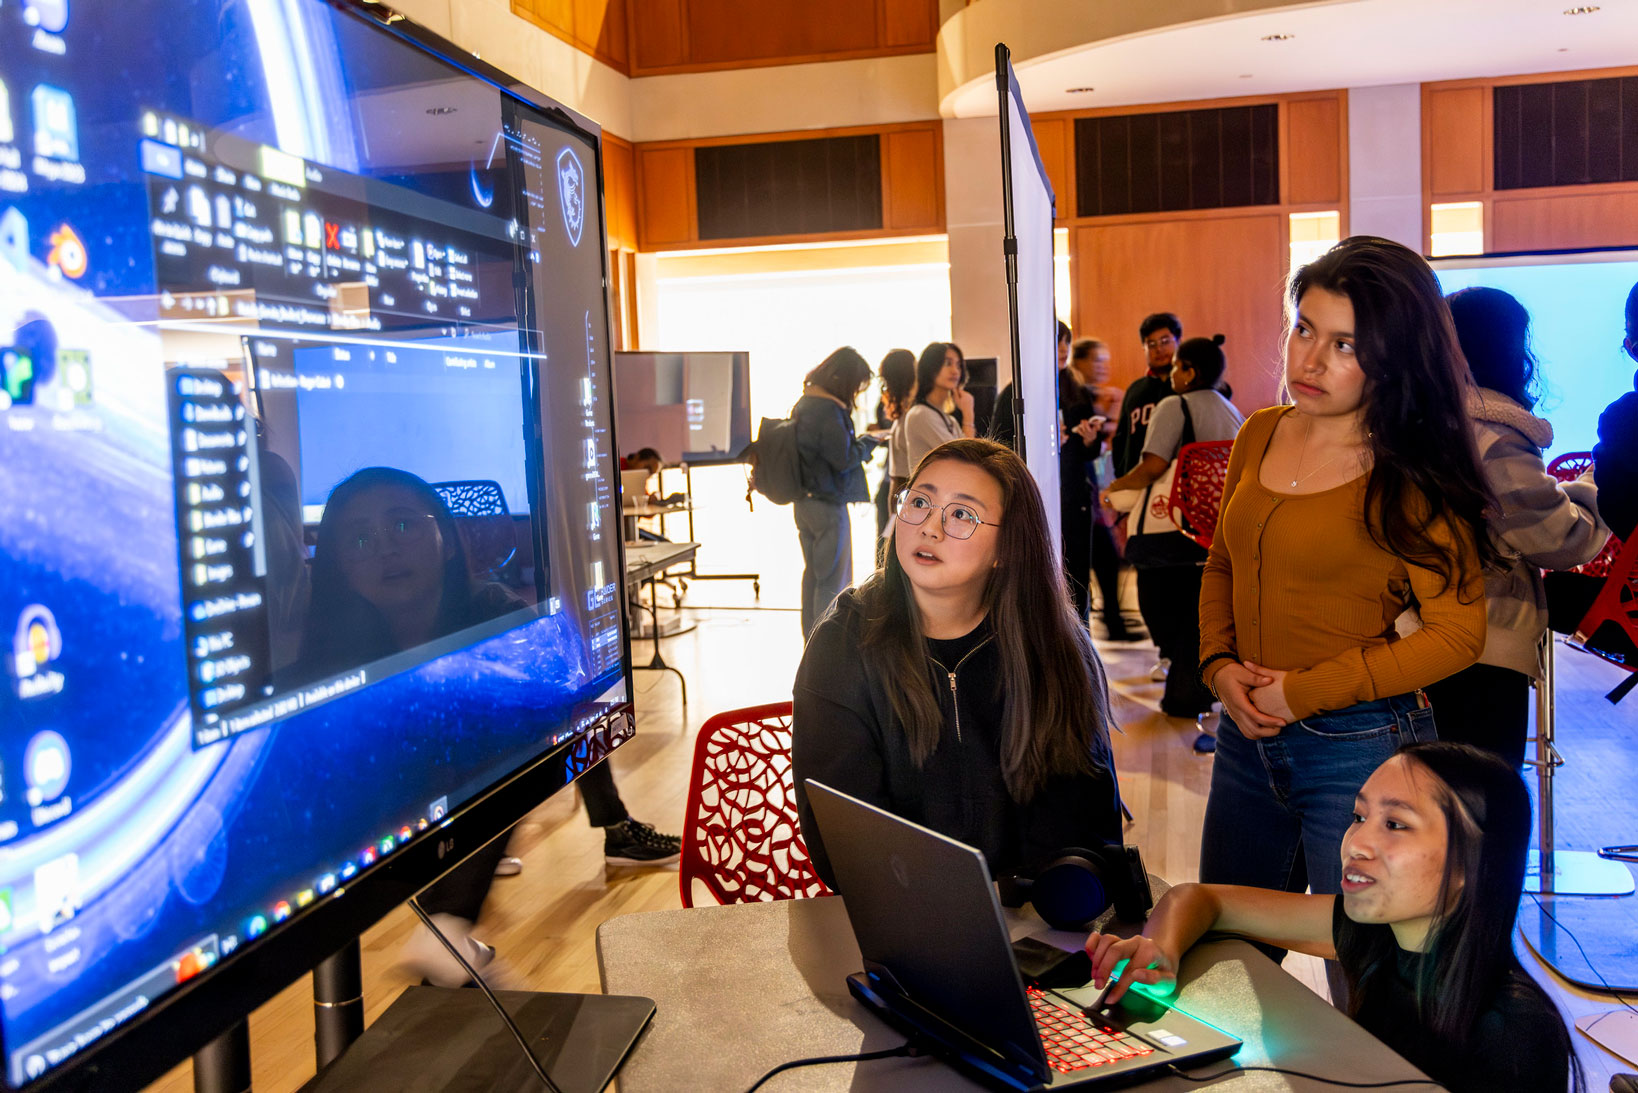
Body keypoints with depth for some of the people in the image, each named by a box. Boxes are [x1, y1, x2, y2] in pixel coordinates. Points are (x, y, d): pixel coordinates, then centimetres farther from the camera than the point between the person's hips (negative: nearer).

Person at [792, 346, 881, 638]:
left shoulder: (804, 403, 9)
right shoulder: (828, 411, -21)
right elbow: (843, 458, -20)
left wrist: (858, 442, 4)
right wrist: (868, 442, -5)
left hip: (804, 501, 9)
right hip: (828, 504, -9)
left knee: (813, 574, 17)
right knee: (833, 581, -1)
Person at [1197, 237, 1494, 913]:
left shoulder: (1412, 477, -12)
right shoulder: (1259, 436, 5)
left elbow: (1457, 636, -14)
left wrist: (1304, 691, -15)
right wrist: (1220, 667, -1)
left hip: (1361, 748, -6)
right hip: (1248, 734, 6)